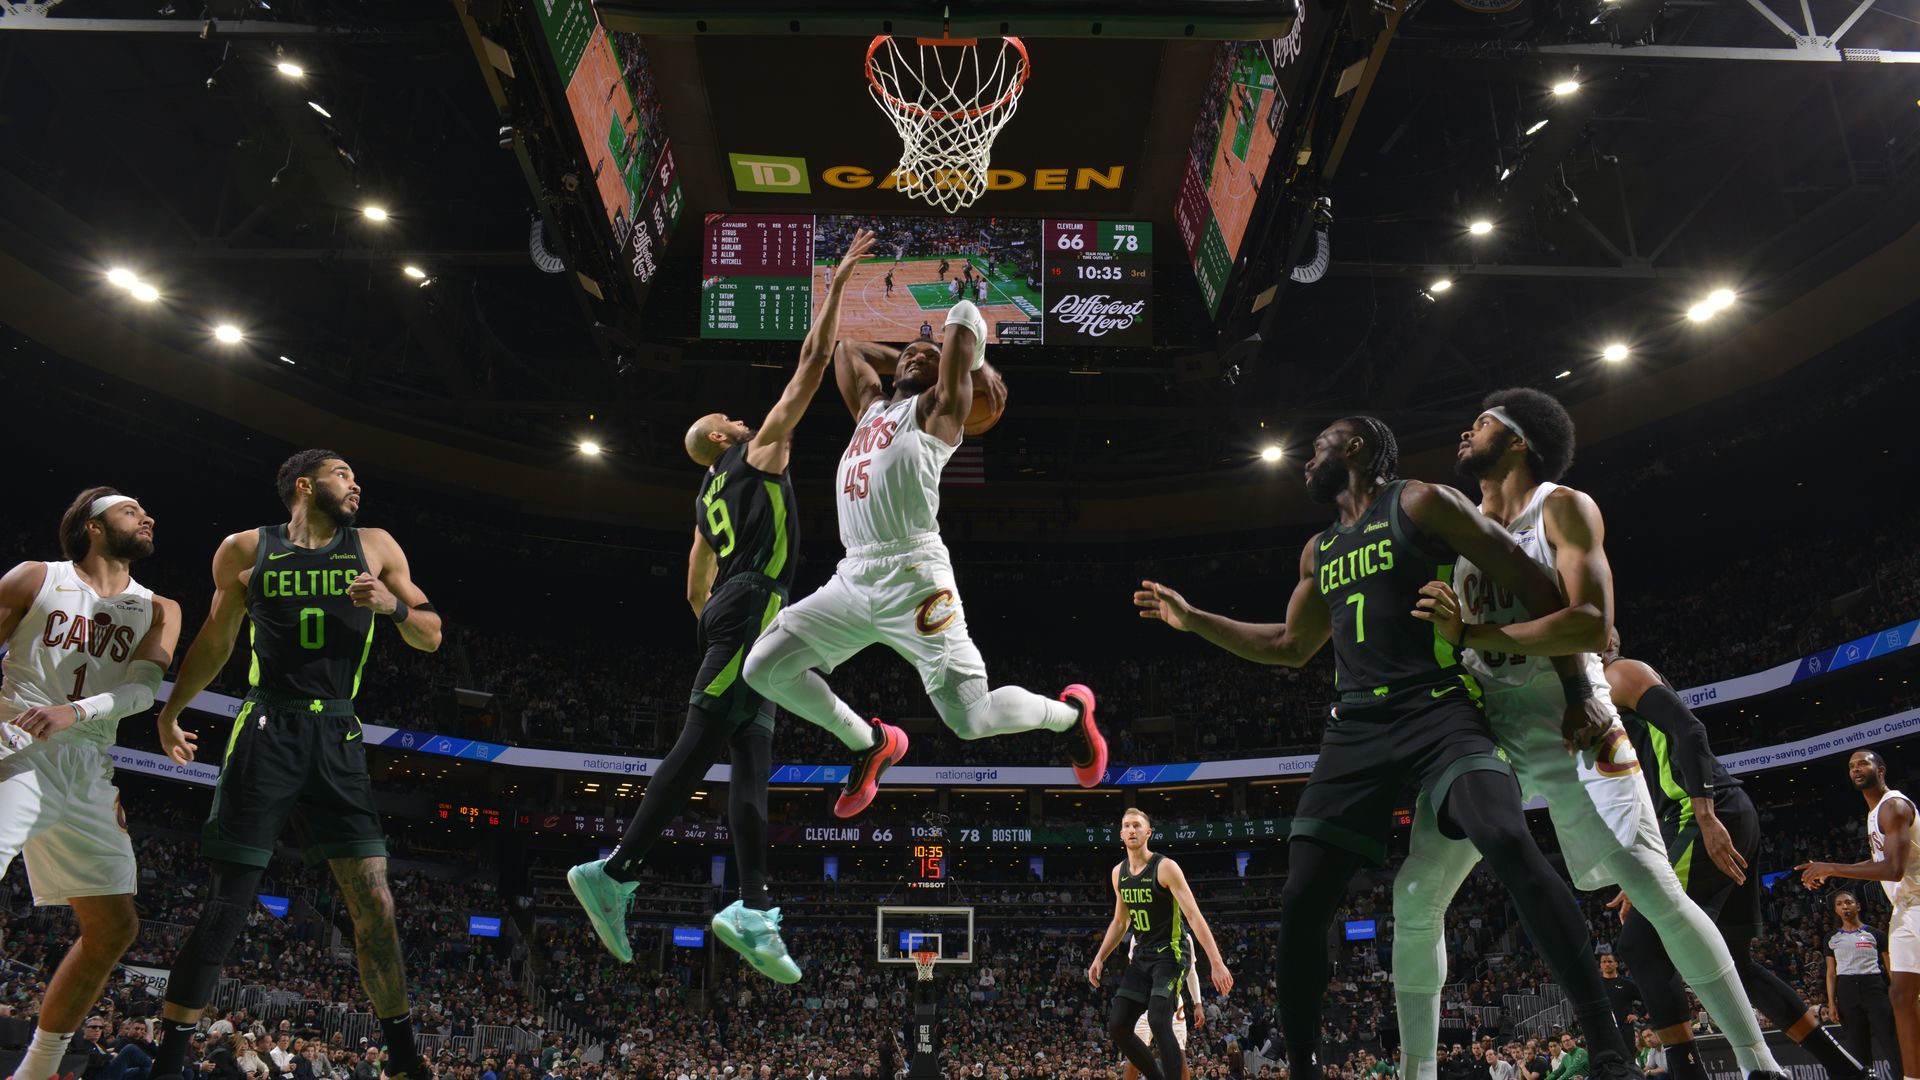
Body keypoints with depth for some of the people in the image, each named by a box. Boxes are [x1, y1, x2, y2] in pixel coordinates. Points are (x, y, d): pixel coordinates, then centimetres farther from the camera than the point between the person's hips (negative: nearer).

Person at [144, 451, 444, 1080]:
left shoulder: (375, 548, 10)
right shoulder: (246, 550, 7)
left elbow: (431, 637, 11)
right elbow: (215, 642, 20)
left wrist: (393, 606, -8)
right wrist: (170, 712, 21)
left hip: (338, 740, 1)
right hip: (266, 734, -1)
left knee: (374, 904, -3)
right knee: (227, 903, -5)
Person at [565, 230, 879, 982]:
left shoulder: (707, 497, 27)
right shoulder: (759, 448, 7)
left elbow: (696, 586, 26)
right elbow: (812, 363, 4)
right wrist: (839, 281, 8)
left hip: (729, 613, 9)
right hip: (754, 607, -9)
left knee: (753, 763, -1)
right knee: (700, 748, -12)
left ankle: (752, 910, -8)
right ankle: (616, 871, -13)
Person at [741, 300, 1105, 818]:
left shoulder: (935, 408, 6)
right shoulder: (870, 407, 25)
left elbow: (964, 315, 2)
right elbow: (848, 350, 40)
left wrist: (980, 370, 19)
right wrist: (901, 361, 36)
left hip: (912, 575, -7)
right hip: (853, 577, 7)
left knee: (971, 719, -14)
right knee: (764, 669, 1)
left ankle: (1069, 711, 19)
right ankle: (871, 743, 20)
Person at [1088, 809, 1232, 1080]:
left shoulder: (1165, 867, -15)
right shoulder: (1118, 873, 6)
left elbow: (1194, 916, -20)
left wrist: (1217, 963, -26)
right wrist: (1099, 959, 14)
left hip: (1170, 953, -7)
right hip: (1141, 956, 7)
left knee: (1158, 1022, -24)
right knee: (1117, 1027, -1)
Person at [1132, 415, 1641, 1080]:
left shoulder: (1420, 503, 1)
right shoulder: (1319, 550, 23)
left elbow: (1534, 587, -2)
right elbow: (1291, 646, 34)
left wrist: (1581, 690, -8)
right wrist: (1192, 619, 32)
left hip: (1439, 711, -6)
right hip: (1356, 731, 6)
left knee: (1508, 842, -32)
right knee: (1301, 901, -2)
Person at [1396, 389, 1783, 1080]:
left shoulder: (1564, 508, -3)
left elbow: (1592, 626, -18)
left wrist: (1470, 634, -25)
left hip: (1568, 720, -5)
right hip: (1481, 726, 5)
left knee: (1654, 890, -12)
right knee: (1414, 897, -3)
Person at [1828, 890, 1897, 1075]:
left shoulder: (1875, 934, 8)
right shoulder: (1832, 939, 14)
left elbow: (1890, 968, 6)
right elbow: (1831, 973, 12)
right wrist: (1831, 1003, 3)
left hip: (1874, 988, -2)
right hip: (1847, 990, 2)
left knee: (1891, 1042, -11)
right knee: (1858, 1046, 3)